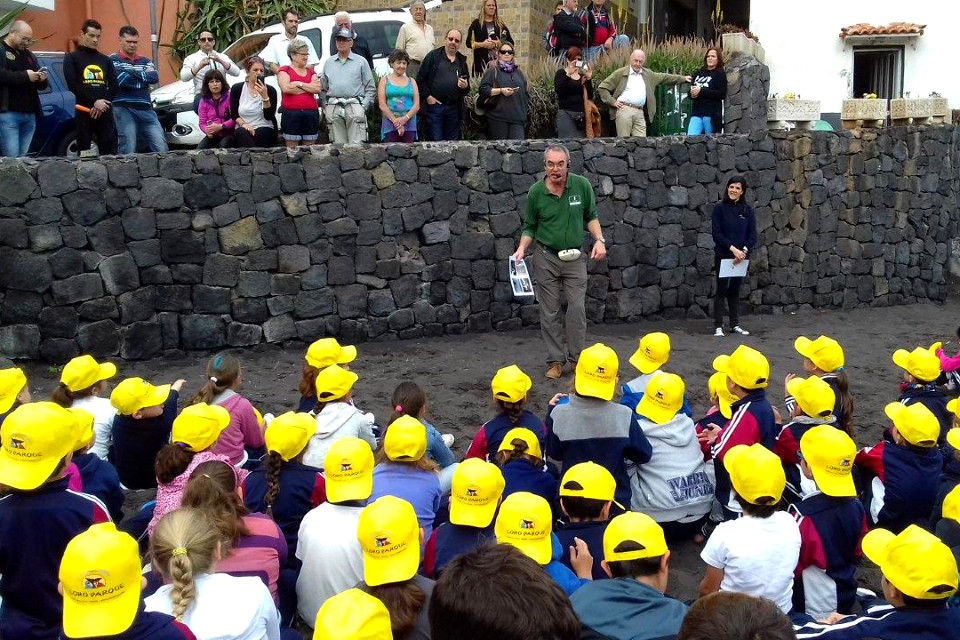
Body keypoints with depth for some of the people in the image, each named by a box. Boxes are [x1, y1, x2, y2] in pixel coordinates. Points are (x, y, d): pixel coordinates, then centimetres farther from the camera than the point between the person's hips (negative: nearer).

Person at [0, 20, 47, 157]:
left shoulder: (29, 55, 22)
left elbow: (42, 86, 24)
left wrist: (42, 79, 1)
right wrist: (25, 76, -17)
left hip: (29, 114, 6)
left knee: (22, 158, 6)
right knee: (11, 158, -11)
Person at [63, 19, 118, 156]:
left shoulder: (105, 60, 19)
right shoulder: (71, 58, 8)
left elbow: (115, 86, 9)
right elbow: (73, 85, -5)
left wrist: (103, 103, -8)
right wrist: (94, 102, -15)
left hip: (105, 112, 3)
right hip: (84, 111, -3)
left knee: (109, 152, -2)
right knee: (84, 153, -5)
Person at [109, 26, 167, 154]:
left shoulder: (145, 61, 20)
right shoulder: (113, 60, 4)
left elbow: (155, 78, 1)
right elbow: (121, 80, -12)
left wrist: (131, 72, -4)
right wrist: (144, 76, 1)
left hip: (146, 110, 5)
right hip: (124, 110, -5)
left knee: (161, 148, -4)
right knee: (128, 151, -10)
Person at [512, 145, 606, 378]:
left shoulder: (582, 185, -4)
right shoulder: (536, 192, -5)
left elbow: (591, 216, 9)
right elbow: (529, 227, 5)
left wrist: (599, 239, -6)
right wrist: (522, 248, -11)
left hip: (575, 258, 0)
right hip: (546, 258, 0)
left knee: (577, 309, -2)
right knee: (550, 312, 4)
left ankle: (576, 358, 11)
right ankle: (555, 360, 14)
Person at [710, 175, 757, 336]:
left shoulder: (747, 210, 3)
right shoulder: (719, 208, -5)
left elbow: (753, 235, 1)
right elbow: (717, 234, -10)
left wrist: (744, 250, -14)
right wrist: (733, 248, -18)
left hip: (741, 257, 3)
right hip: (723, 256, -3)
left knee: (735, 290, 11)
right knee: (721, 290, -1)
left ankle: (735, 325, 18)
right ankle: (718, 326, 4)